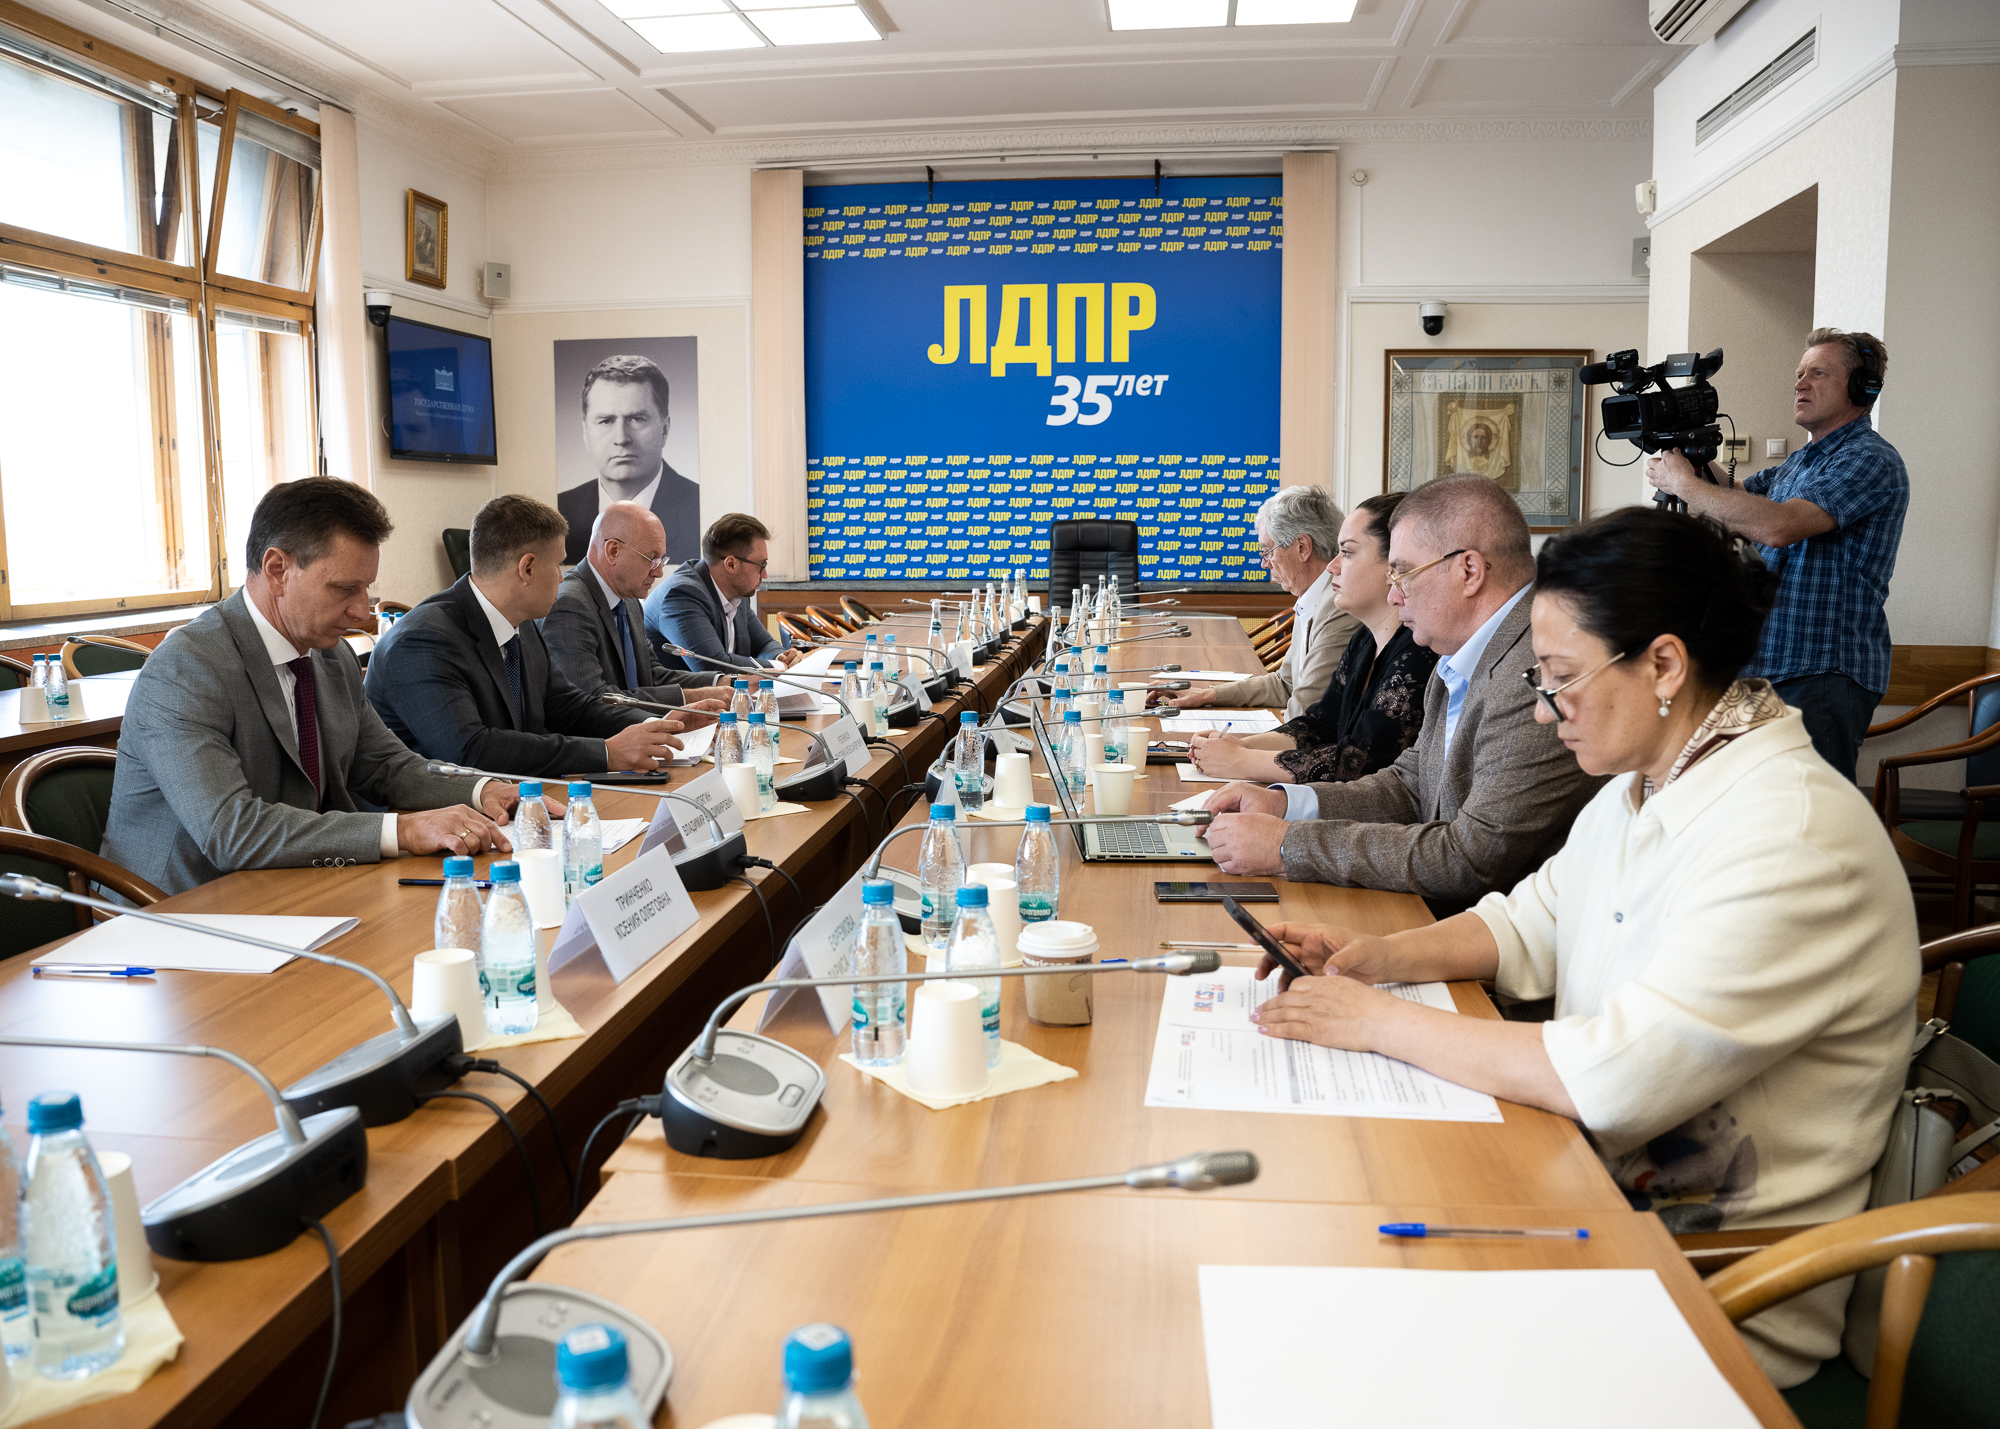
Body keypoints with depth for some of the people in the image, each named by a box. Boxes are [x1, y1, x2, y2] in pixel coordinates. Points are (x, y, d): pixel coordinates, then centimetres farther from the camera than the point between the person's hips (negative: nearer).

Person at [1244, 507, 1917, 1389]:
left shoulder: (1793, 838, -26)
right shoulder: (1643, 784, 4)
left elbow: (1613, 1081, -31)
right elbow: (1533, 923, 15)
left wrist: (1384, 1022, -22)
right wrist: (1385, 957, -3)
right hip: (1601, 1184, 8)